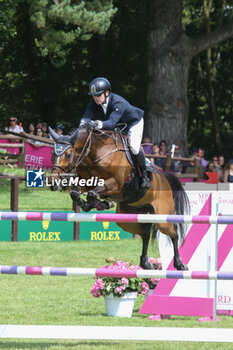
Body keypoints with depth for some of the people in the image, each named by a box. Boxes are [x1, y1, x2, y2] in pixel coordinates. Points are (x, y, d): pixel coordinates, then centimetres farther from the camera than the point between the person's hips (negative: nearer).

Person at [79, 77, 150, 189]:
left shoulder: (118, 103, -42)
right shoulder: (94, 102, -23)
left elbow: (111, 122, -53)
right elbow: (87, 116, -31)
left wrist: (98, 124, -73)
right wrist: (83, 123, -56)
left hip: (133, 122, -6)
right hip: (116, 127, 6)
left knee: (134, 147, -23)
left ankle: (144, 175, -1)